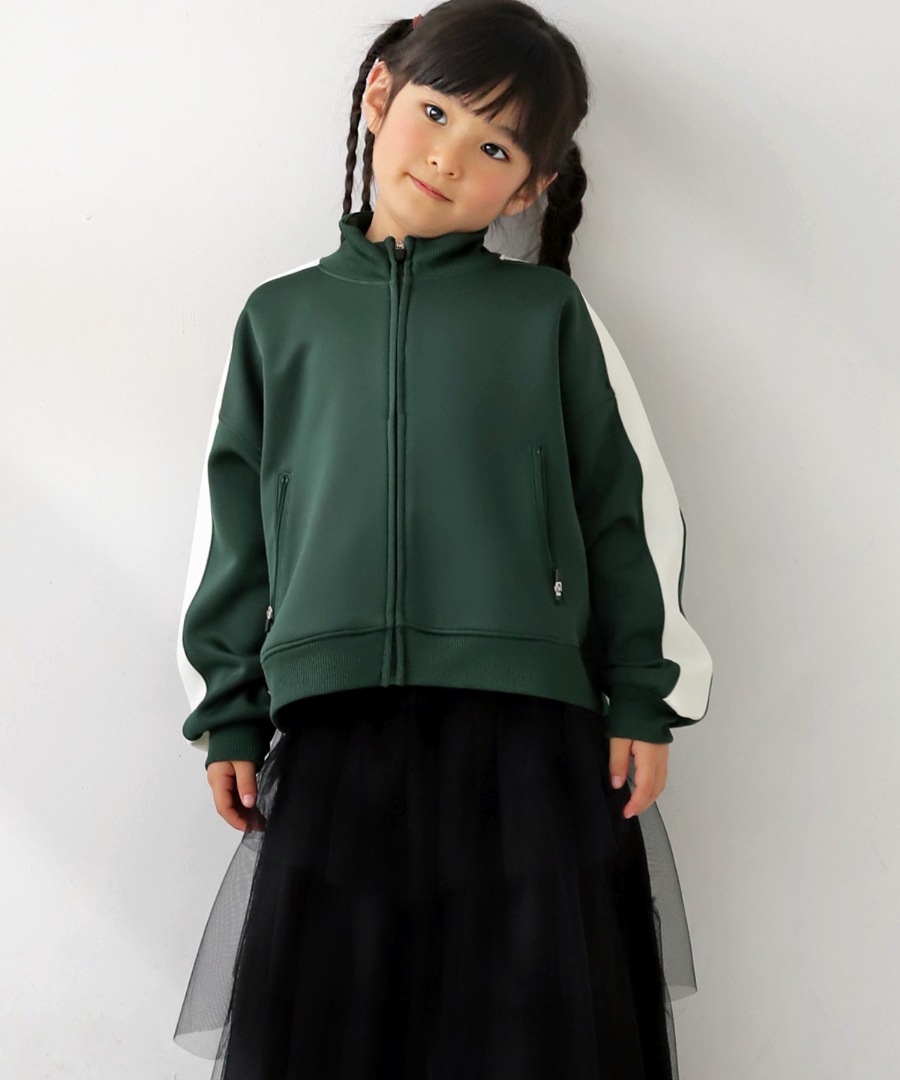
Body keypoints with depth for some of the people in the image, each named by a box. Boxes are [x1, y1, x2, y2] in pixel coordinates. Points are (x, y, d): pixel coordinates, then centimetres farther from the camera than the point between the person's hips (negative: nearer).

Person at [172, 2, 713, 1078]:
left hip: (530, 730, -1)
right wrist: (228, 716, 11)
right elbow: (231, 519, 13)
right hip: (331, 731, 2)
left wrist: (643, 700, 4)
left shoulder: (548, 311, 7)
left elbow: (629, 506, 8)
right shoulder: (281, 315, 12)